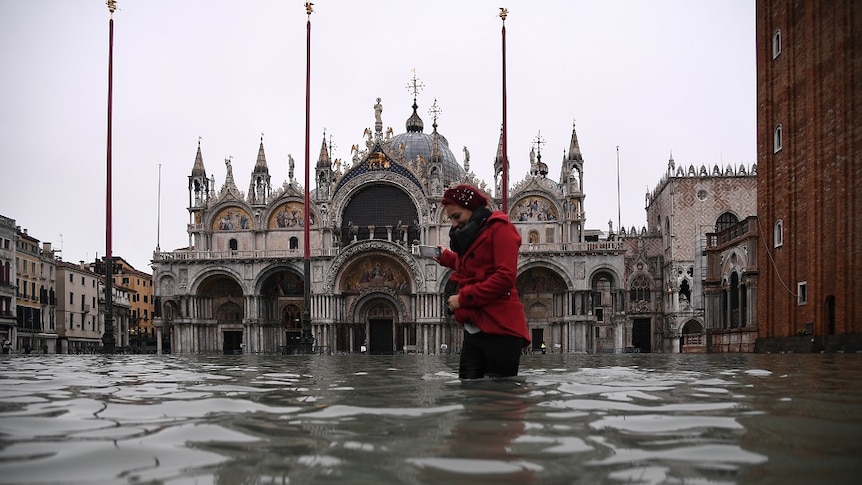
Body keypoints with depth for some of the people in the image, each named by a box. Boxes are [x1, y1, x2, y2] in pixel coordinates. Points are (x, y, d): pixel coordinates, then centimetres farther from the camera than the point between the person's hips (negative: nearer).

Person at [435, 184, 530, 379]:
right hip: (474, 329, 8)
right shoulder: (472, 235, 23)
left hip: (500, 328, -8)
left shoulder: (499, 228, -5)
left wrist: (463, 298, -14)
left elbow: (505, 276, -16)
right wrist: (446, 257, 23)